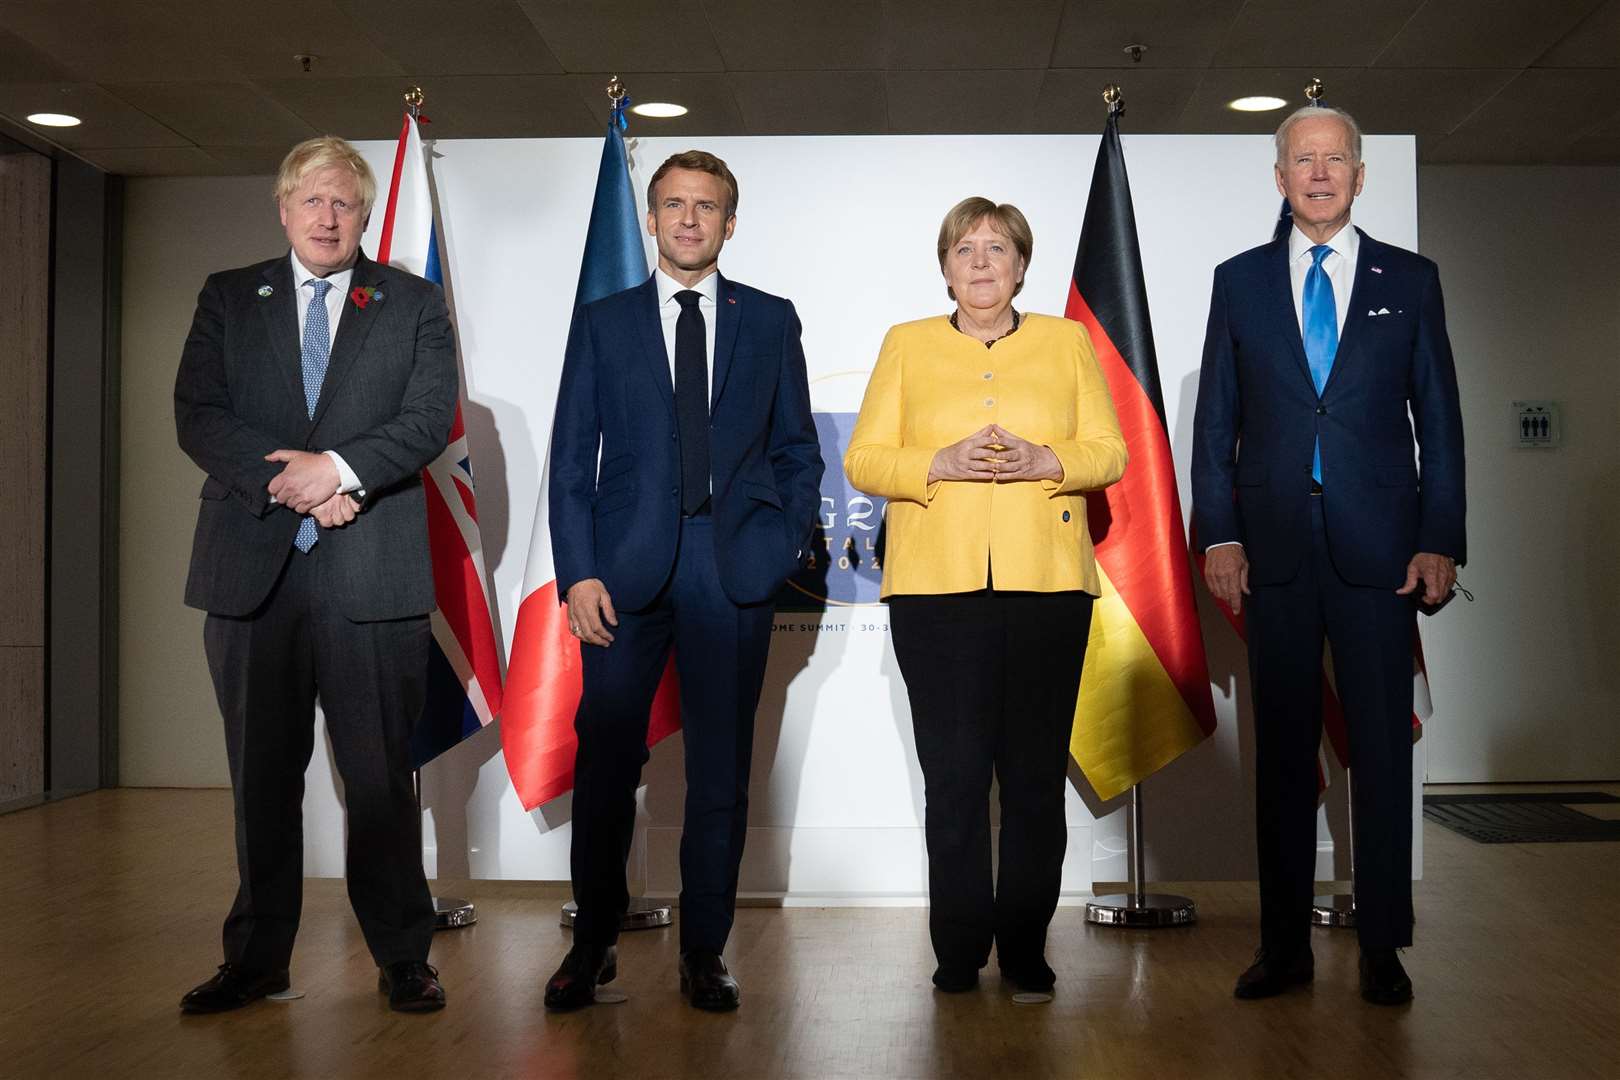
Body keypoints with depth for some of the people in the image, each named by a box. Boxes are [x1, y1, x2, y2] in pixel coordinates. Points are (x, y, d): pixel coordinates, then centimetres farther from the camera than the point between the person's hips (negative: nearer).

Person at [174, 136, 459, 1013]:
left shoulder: (414, 305, 9)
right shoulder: (228, 299, 13)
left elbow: (430, 416, -3)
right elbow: (197, 415, 1)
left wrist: (340, 467, -17)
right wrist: (291, 482, -12)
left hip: (370, 570, -2)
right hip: (252, 567, 2)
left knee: (381, 773, 1)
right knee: (261, 774, 10)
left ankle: (402, 957, 13)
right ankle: (257, 958, 22)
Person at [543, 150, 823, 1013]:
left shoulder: (770, 321, 12)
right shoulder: (603, 322, 11)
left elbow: (798, 448, 13)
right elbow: (571, 459, 6)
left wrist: (784, 543, -1)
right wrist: (577, 571, -5)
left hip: (734, 569, 0)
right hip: (627, 567, 0)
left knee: (721, 770, 5)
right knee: (605, 758, 2)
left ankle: (704, 950, 17)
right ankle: (593, 941, 19)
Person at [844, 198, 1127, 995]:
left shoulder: (1068, 342, 14)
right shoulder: (906, 345, 12)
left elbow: (1110, 452, 9)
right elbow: (863, 460, 6)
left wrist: (1044, 460, -11)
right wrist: (940, 464, -12)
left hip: (1047, 581, 1)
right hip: (937, 585, 0)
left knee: (1036, 773, 2)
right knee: (953, 774, -1)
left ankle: (1026, 950, 13)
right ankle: (958, 954, 9)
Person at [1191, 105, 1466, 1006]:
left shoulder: (1410, 280, 8)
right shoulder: (1241, 281, 10)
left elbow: (1439, 419, 6)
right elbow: (1215, 419, 7)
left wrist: (1441, 542, -3)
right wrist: (1219, 534, -2)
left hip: (1376, 550, 0)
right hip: (1275, 550, 1)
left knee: (1383, 746, 3)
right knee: (1283, 749, 6)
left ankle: (1383, 948, 14)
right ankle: (1285, 946, 16)